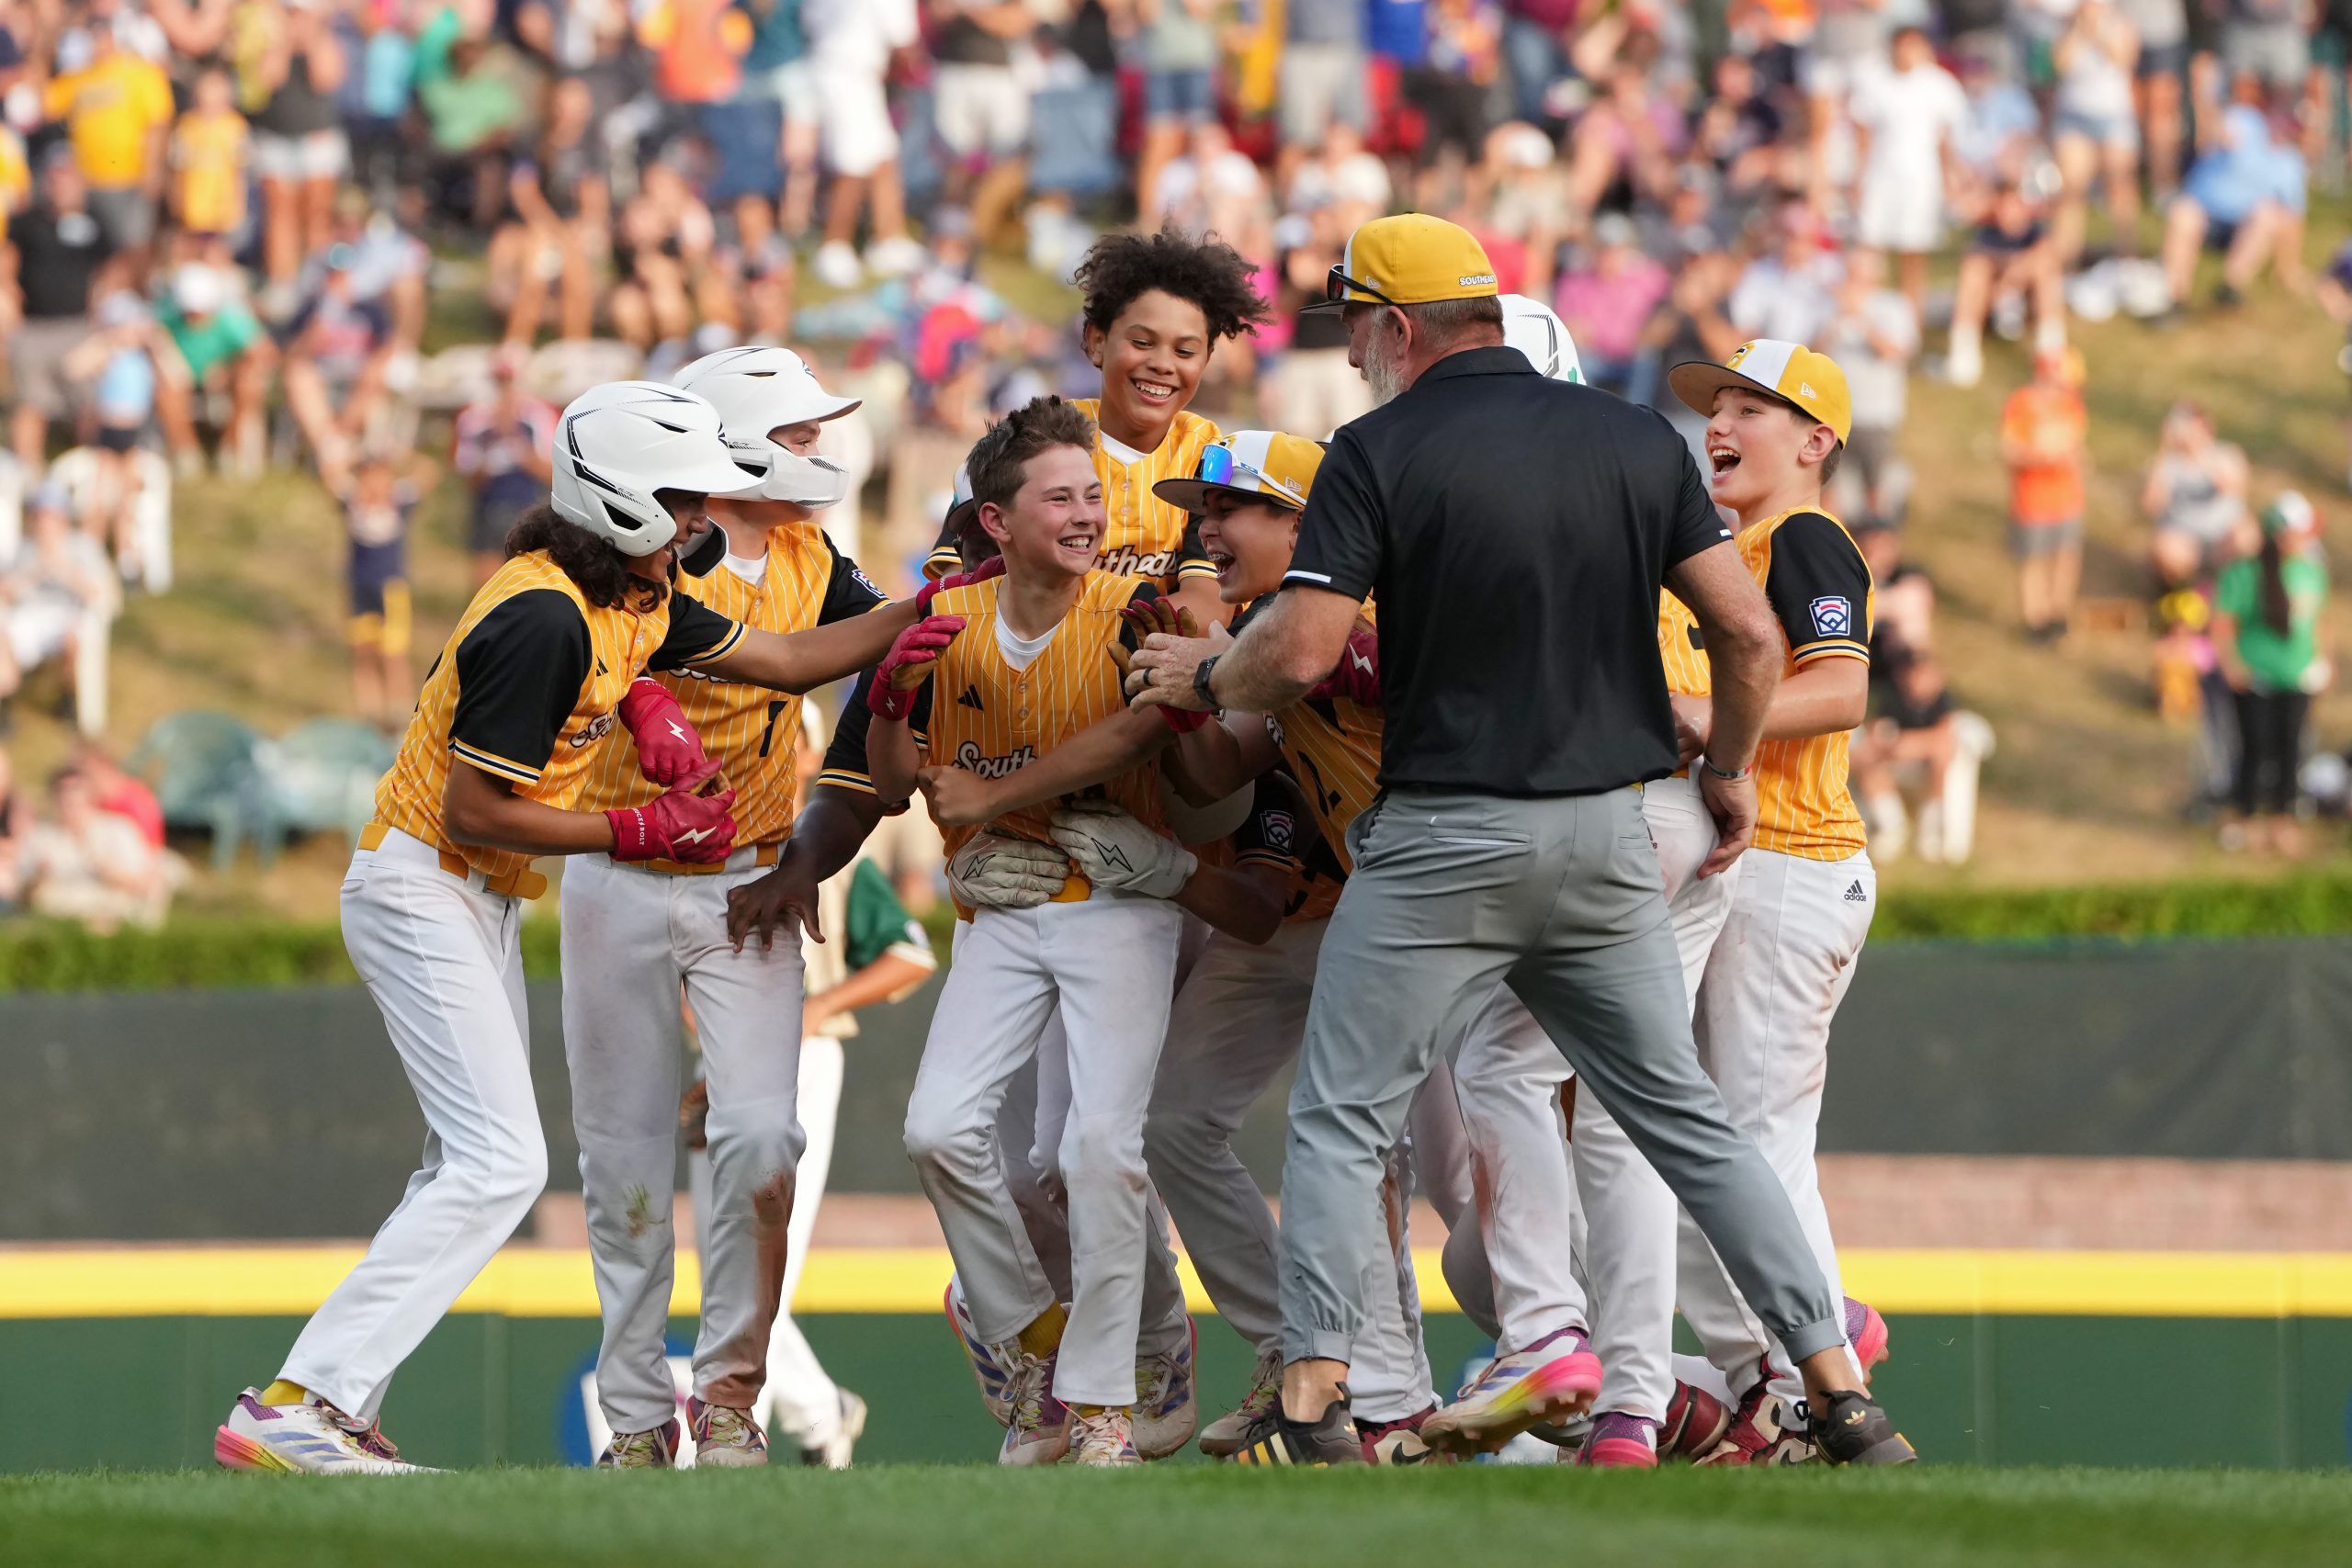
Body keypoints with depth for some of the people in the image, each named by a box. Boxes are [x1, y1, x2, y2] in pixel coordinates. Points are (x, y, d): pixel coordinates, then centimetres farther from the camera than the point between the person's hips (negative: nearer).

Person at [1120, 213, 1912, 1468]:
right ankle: (1838, 1390, 7)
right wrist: (1729, 770, 17)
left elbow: (1300, 654, -14)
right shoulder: (1637, 442, 5)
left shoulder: (1380, 452, -8)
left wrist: (1200, 678, 7)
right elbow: (1748, 631, 1)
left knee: (1342, 1116, 5)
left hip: (1443, 841, -4)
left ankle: (1310, 1403, -4)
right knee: (1685, 1118, 11)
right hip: (1607, 835, 4)